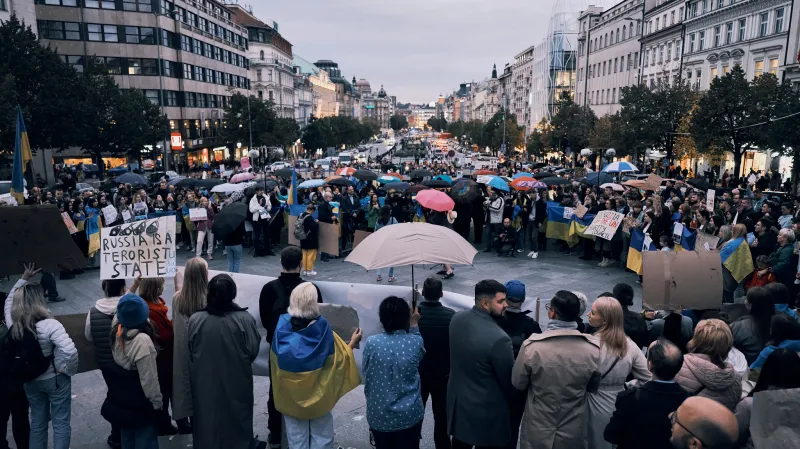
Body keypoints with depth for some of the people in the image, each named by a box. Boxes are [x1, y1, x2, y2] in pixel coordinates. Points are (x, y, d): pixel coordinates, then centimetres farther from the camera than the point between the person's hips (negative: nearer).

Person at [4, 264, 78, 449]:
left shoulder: (12, 324, -9)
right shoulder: (50, 325, -26)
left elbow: (9, 301, 12)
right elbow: (69, 350, -36)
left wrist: (23, 279, 14)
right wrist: (68, 370, -18)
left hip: (29, 381, 6)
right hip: (55, 379, -6)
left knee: (37, 422, 21)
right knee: (61, 423, 8)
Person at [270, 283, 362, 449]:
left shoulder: (283, 326, -14)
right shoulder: (322, 329, -20)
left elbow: (274, 360, 1)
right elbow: (339, 359, -9)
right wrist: (352, 343, 6)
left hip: (290, 395, 2)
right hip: (318, 395, -2)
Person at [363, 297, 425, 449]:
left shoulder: (371, 342, -15)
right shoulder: (415, 342, -15)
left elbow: (366, 374, -3)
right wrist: (414, 325, 12)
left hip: (379, 416, 1)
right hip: (409, 415, 0)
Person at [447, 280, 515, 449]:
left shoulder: (457, 319, -9)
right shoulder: (499, 338, -31)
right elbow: (508, 380, -16)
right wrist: (510, 397, 5)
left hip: (457, 399, 7)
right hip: (486, 408, -6)